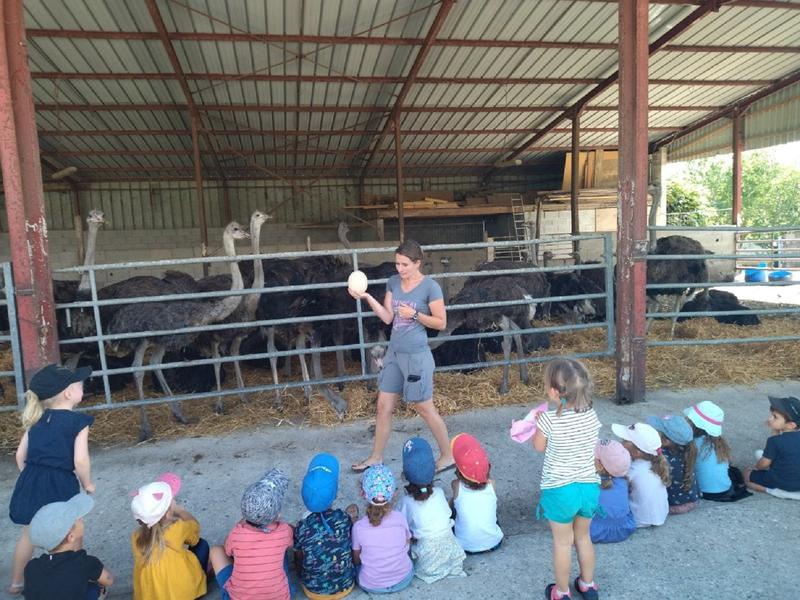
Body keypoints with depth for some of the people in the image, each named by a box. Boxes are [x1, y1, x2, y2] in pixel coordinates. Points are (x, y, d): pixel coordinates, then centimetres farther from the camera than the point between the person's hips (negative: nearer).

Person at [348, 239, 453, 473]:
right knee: (384, 406, 12)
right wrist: (367, 297, -10)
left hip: (416, 355, -6)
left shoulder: (430, 287, -13)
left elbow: (441, 323, -8)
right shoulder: (393, 282, 4)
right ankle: (376, 457, 27)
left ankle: (448, 456, 23)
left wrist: (414, 314, -19)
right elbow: (387, 318, 1)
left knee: (424, 408, 5)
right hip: (394, 353, 6)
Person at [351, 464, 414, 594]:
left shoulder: (358, 527, -24)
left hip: (371, 586, -1)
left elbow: (356, 560, -7)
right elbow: (407, 544, -1)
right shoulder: (400, 518, -20)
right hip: (404, 580, 1)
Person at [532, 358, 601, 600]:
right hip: (589, 487, 4)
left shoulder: (549, 419, -23)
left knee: (562, 542, 15)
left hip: (560, 490, -4)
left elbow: (539, 447, -5)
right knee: (583, 537, 25)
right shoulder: (591, 415, -10)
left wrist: (538, 422, 8)